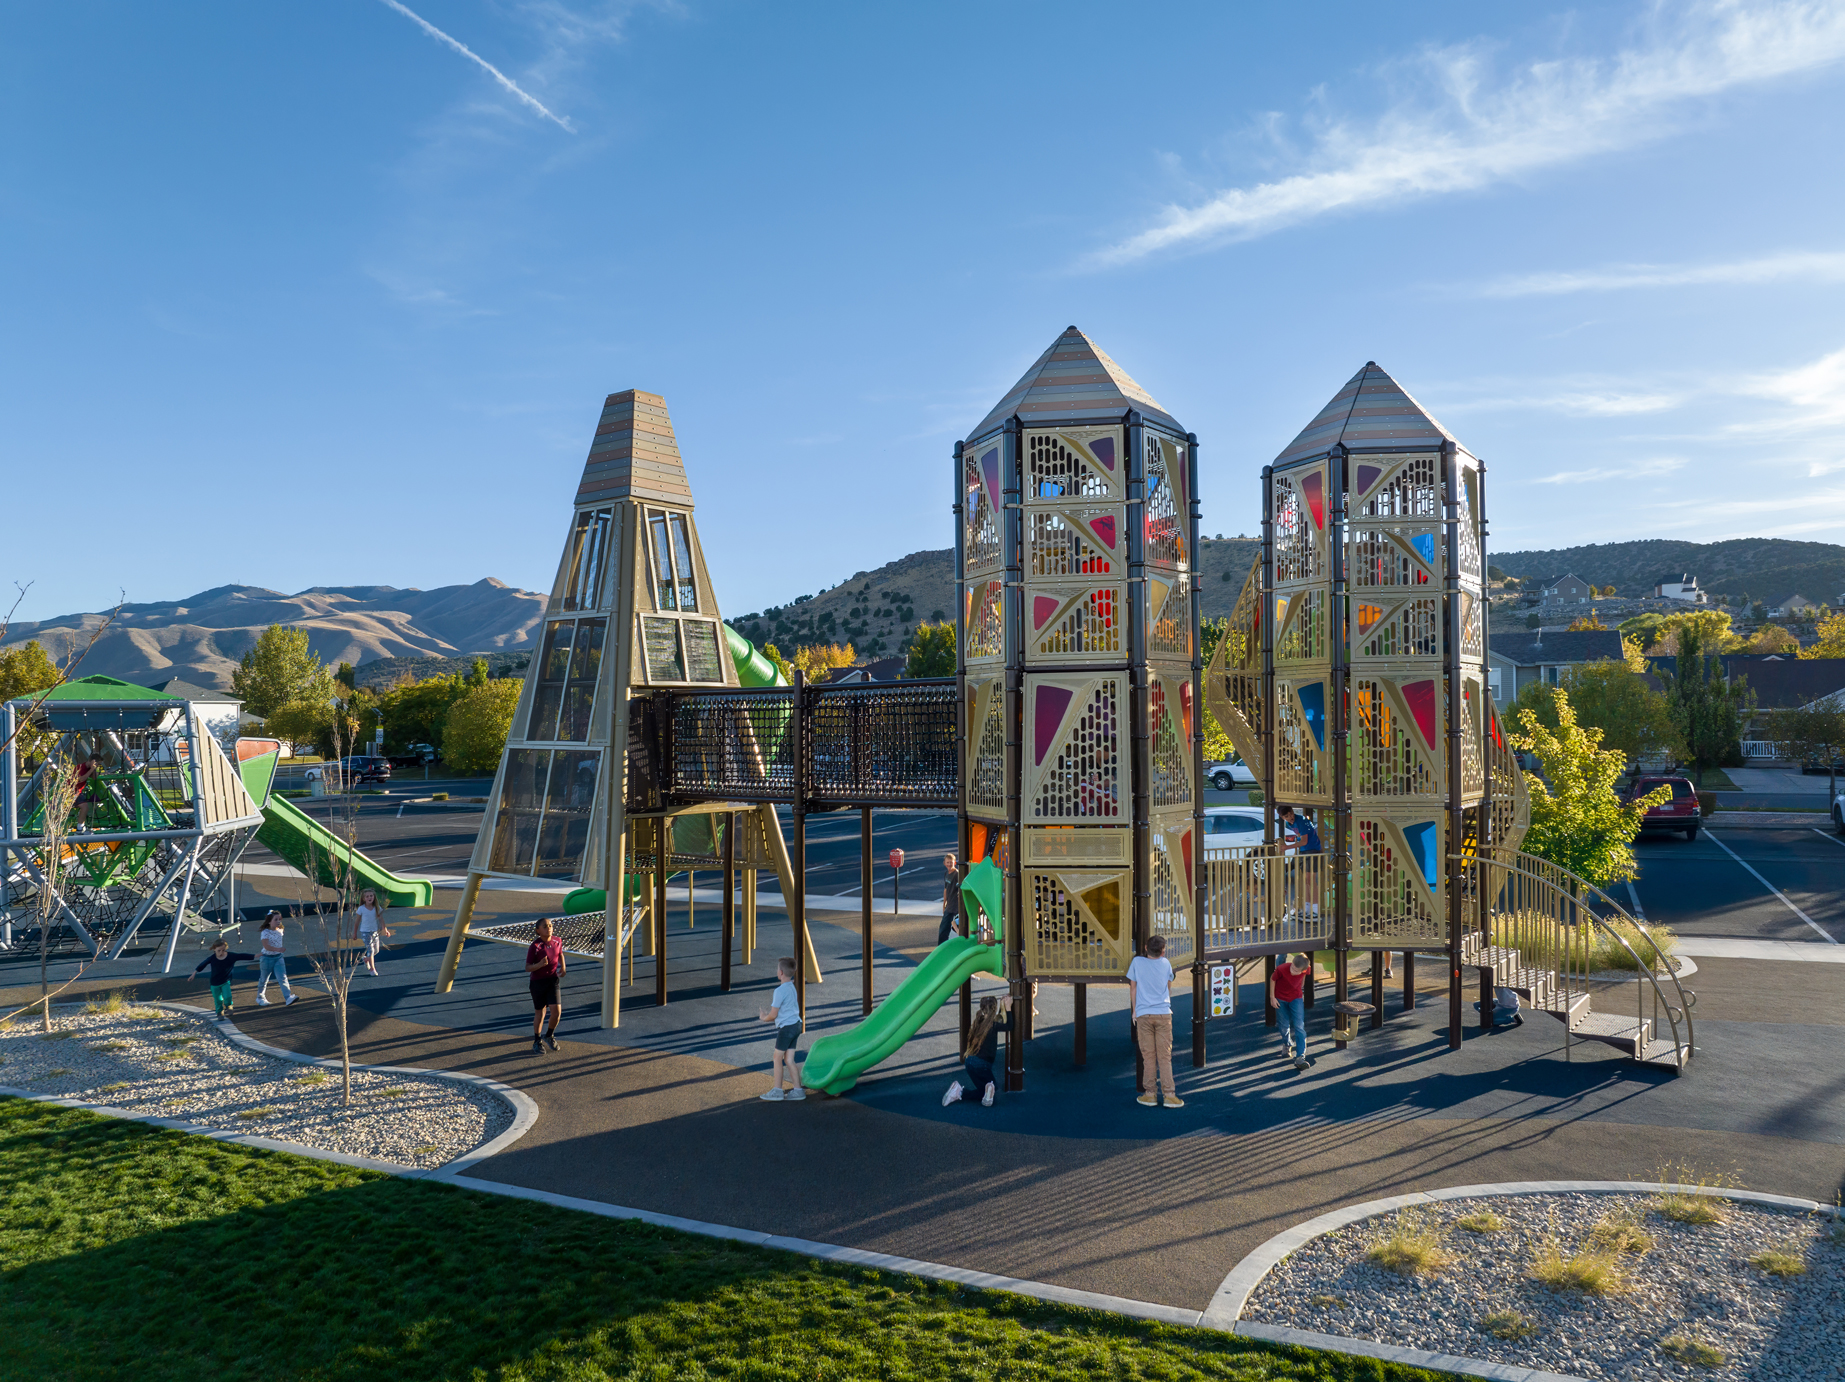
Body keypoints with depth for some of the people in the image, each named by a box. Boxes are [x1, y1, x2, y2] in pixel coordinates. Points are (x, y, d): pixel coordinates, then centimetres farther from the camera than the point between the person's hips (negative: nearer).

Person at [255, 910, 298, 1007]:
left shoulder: (280, 931, 1)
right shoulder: (265, 932, -17)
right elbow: (266, 946, -29)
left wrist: (281, 951, 11)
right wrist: (278, 949, -39)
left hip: (278, 957, 4)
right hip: (267, 958, -4)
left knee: (282, 978, -9)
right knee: (264, 979, 14)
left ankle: (288, 997, -17)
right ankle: (260, 997, 34)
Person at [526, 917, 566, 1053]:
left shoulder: (557, 941, -2)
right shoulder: (535, 946, -16)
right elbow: (527, 968, -14)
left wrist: (563, 968, 5)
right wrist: (540, 964, -31)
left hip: (552, 980, 3)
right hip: (538, 982, -3)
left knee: (556, 1011, -8)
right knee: (539, 1012, 9)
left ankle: (549, 1036, 20)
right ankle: (537, 1042, 29)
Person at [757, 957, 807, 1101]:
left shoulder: (780, 990, -16)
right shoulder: (792, 988, 11)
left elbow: (773, 1015, -13)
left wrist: (764, 1018, 7)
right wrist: (768, 1014, 22)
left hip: (786, 1027, -8)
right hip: (796, 1025, 8)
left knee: (778, 1058, 2)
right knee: (789, 1059, 10)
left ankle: (777, 1090, 6)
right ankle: (797, 1090, 8)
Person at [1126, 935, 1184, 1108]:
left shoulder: (1137, 962, 2)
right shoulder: (1166, 963, 6)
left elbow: (1133, 988, 7)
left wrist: (1135, 1011, 17)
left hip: (1143, 1015, -1)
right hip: (1164, 1013, 1)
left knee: (1148, 1056, 4)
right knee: (1165, 1056, 2)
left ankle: (1150, 1094, 6)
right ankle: (1169, 1095, -2)